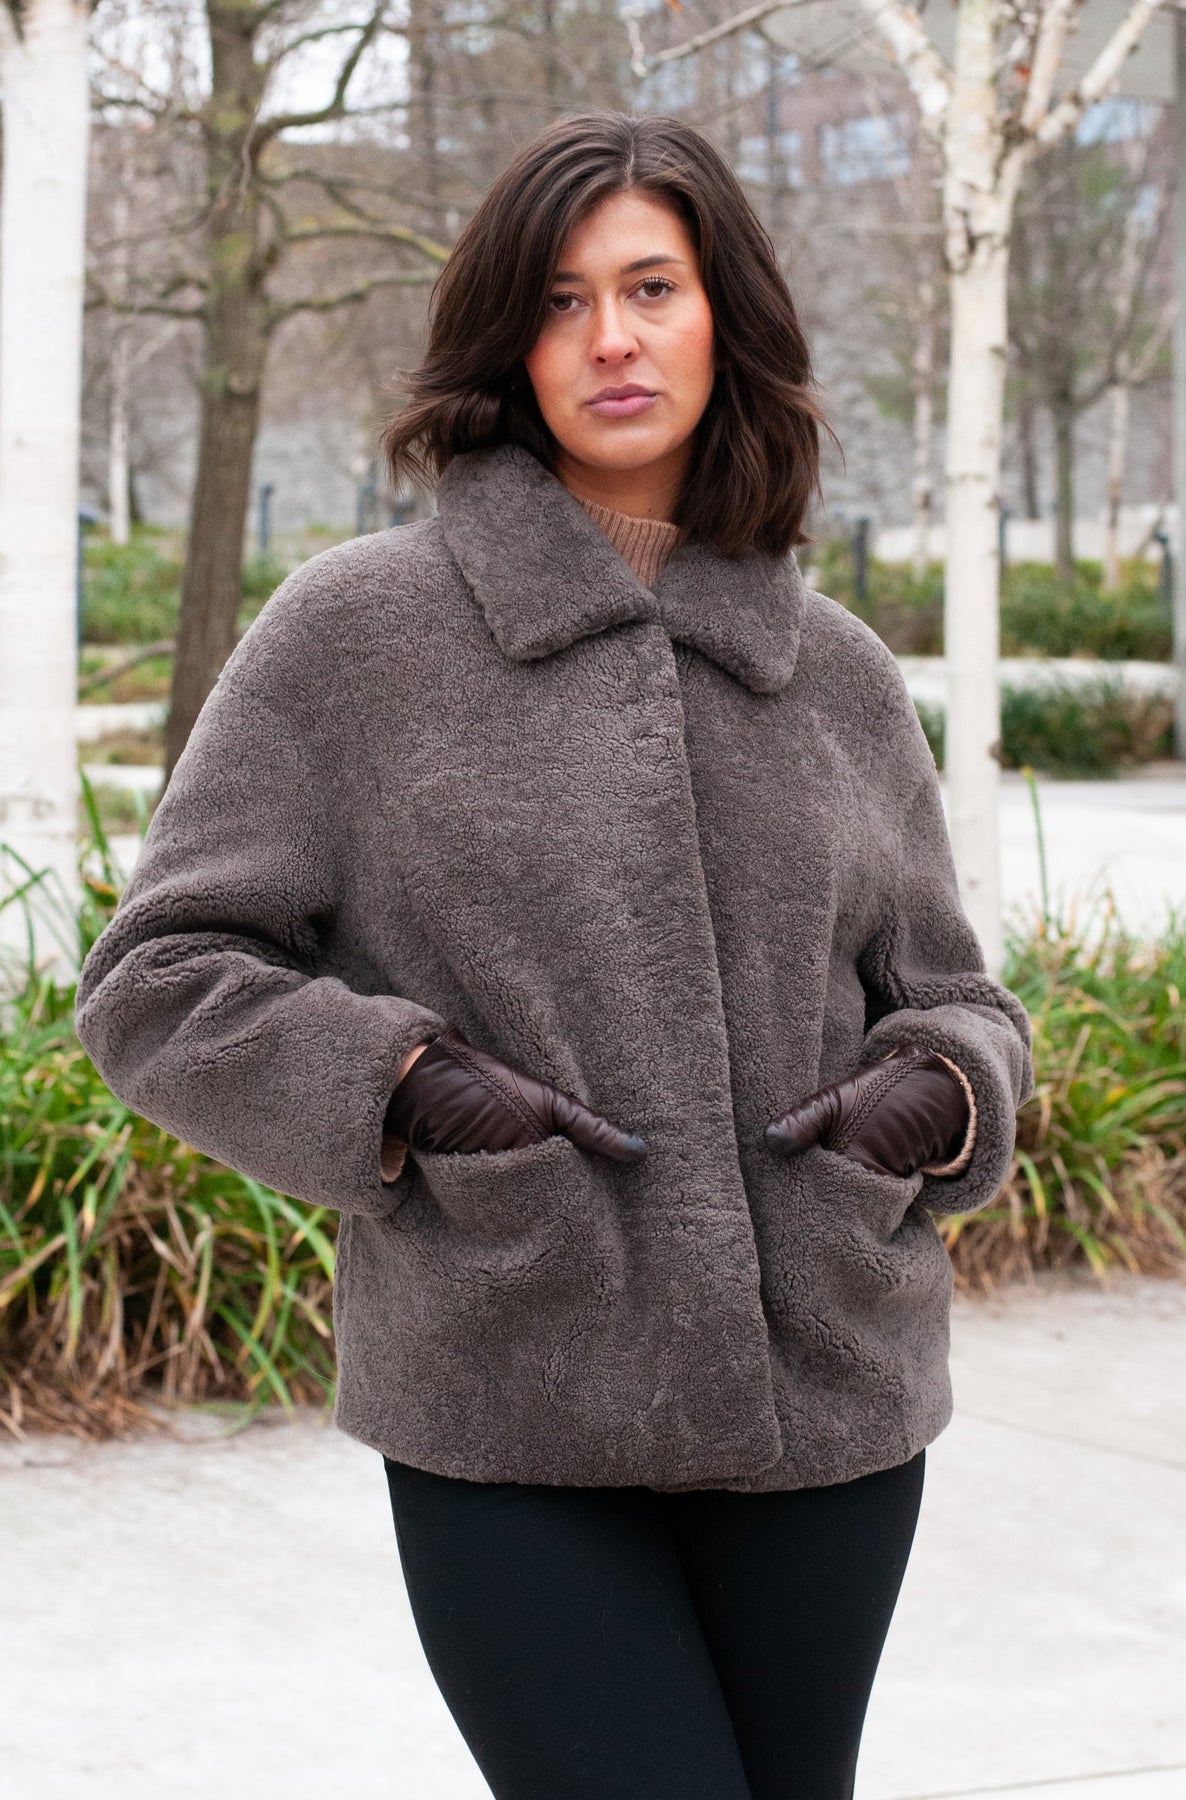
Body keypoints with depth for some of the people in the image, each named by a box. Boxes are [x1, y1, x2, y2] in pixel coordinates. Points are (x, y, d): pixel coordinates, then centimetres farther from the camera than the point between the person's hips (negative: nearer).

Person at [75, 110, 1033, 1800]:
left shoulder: (837, 671, 8)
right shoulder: (357, 629, -2)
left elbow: (951, 994, 17)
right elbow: (157, 976, 0)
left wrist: (940, 1092, -6)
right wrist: (389, 1081, -16)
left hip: (829, 1419, 4)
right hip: (506, 1433, -3)